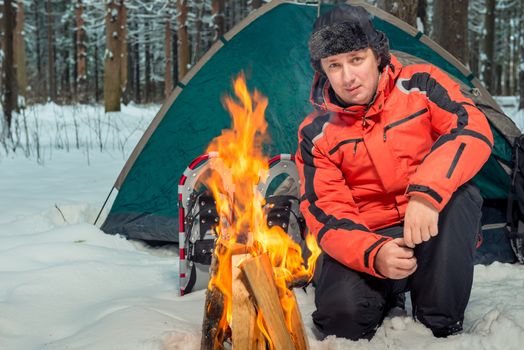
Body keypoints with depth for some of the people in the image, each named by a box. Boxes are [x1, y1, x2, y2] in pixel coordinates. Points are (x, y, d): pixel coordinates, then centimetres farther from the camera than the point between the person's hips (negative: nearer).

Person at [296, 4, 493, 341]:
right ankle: (389, 292, 10)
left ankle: (442, 324, -17)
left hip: (436, 231, 0)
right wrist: (373, 254, -31)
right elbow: (327, 213, -10)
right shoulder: (316, 133, -6)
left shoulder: (421, 85, -7)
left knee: (460, 194, -33)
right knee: (342, 314, -27)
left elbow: (474, 129, -23)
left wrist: (426, 192, -39)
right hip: (368, 239, 0)